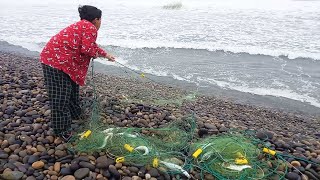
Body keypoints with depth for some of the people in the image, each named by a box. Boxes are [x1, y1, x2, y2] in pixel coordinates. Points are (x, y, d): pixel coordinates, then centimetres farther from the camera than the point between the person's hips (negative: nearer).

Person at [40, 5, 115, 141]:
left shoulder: (82, 26, 21)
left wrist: (106, 55, 43)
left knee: (72, 89, 24)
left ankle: (75, 114, 43)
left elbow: (93, 45, 35)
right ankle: (61, 129, 8)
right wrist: (95, 55, -1)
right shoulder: (91, 28, -11)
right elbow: (87, 49, -23)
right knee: (60, 96, -3)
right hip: (57, 60, -11)